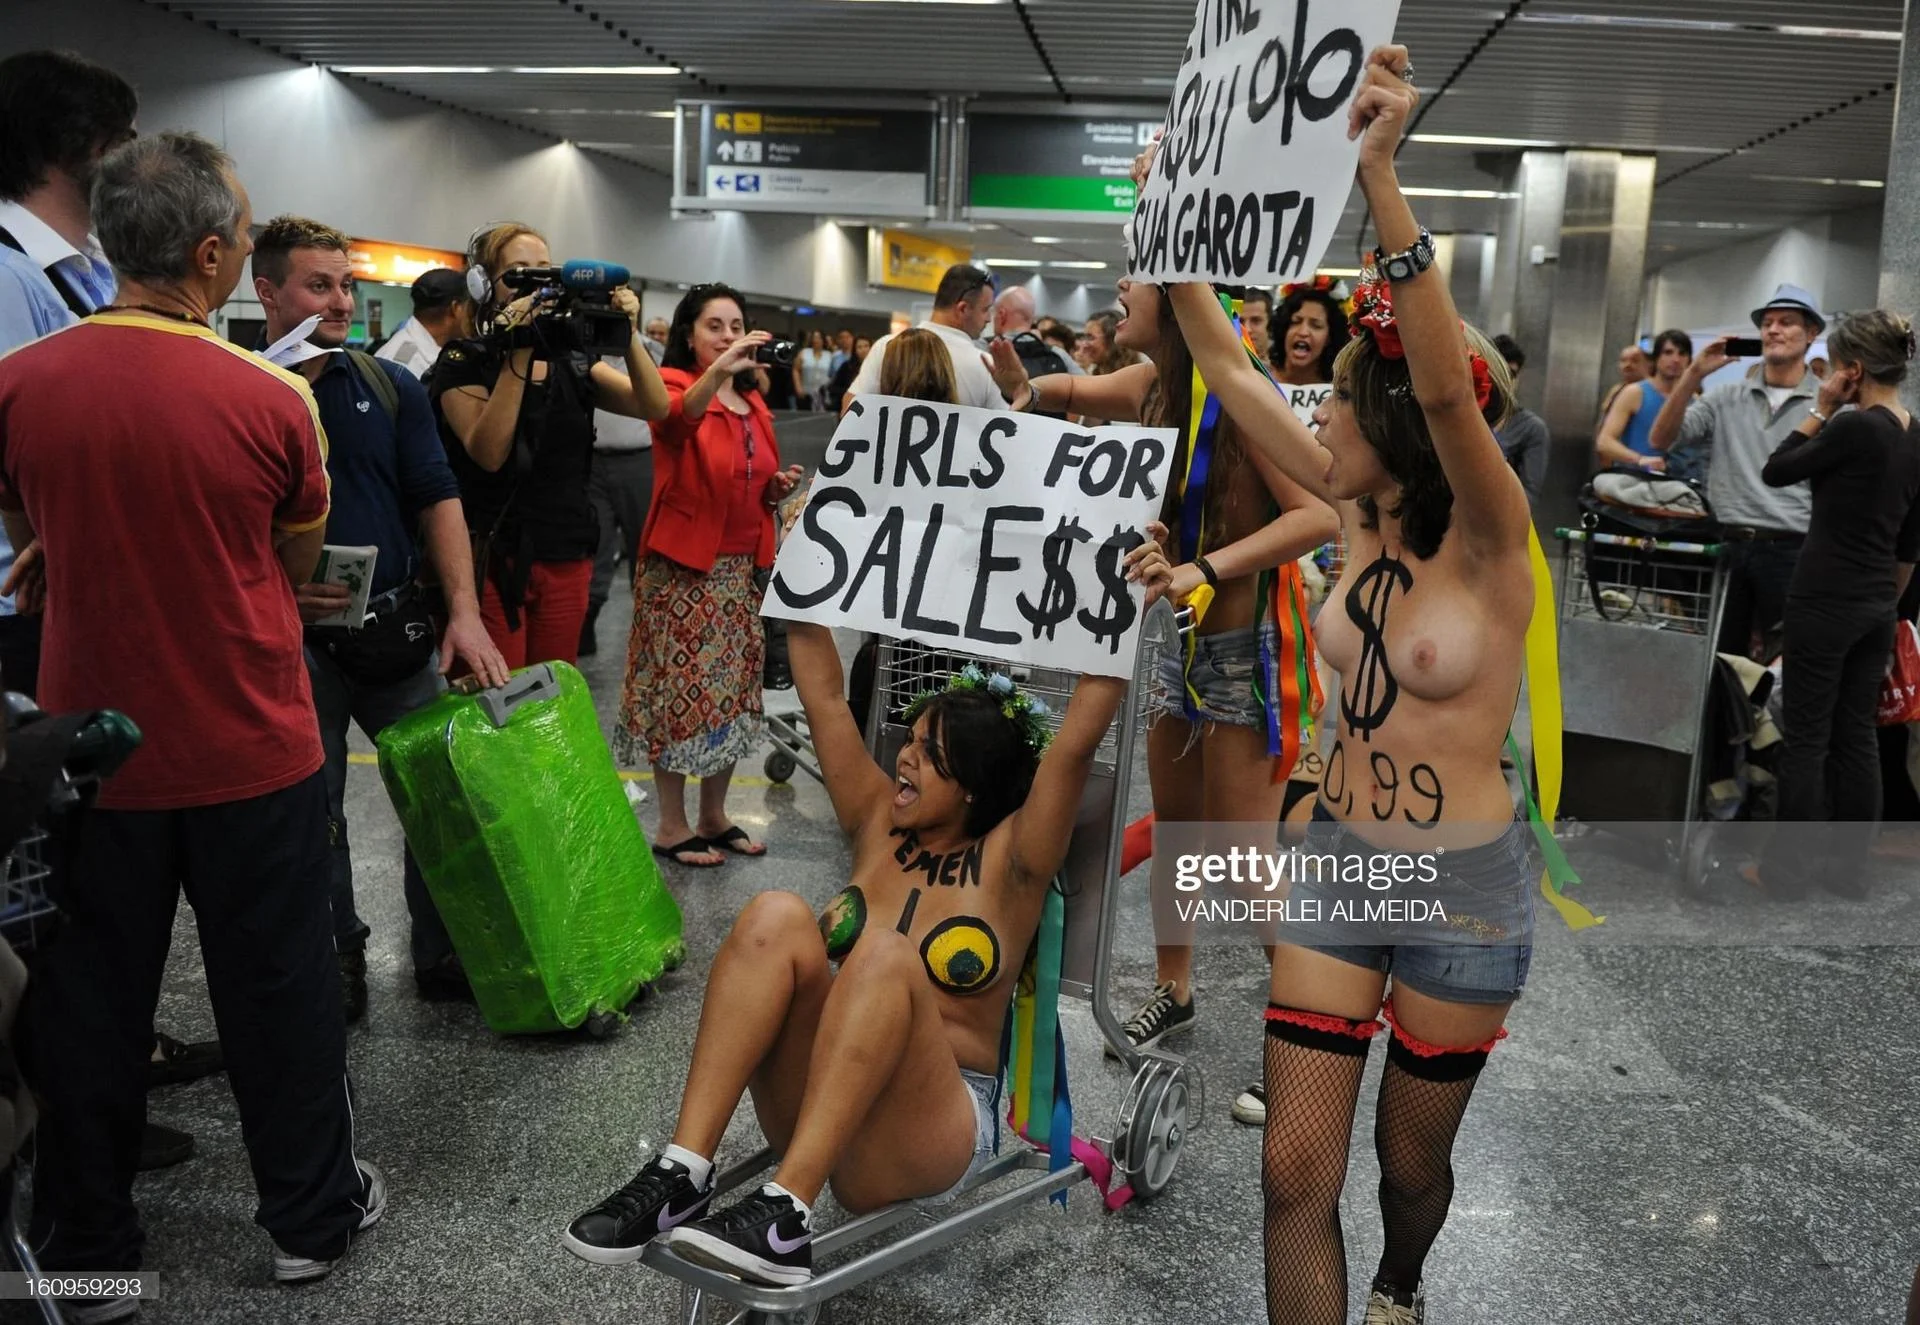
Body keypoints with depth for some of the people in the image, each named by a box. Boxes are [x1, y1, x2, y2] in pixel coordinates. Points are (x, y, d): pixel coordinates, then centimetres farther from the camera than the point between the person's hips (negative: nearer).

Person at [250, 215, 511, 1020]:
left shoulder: (389, 386, 5)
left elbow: (438, 500, 3)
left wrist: (464, 610, -8)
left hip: (395, 626, 3)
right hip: (293, 639, -2)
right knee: (312, 816, 8)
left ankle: (442, 956, 24)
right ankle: (335, 964, 25)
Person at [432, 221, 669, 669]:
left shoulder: (573, 361, 10)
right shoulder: (463, 362, -3)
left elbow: (655, 406, -1)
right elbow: (488, 452, -19)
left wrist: (628, 335, -15)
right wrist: (518, 354, -21)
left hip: (568, 561, 5)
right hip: (494, 560, -5)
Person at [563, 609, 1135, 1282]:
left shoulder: (1008, 861, -1)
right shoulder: (880, 825, 11)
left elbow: (1075, 743, -14)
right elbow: (824, 698, 8)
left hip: (934, 1132, -4)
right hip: (809, 1110, 4)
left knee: (887, 956, -34)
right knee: (777, 918, -23)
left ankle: (785, 1214, -41)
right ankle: (680, 1175, -30)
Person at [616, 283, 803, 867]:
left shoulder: (754, 403, 13)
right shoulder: (673, 383, -6)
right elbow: (680, 415, -32)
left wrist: (778, 487, 0)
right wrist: (718, 371, -49)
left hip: (743, 566, 7)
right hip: (684, 567, -7)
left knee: (732, 690, 11)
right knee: (683, 690, -3)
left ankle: (714, 816, 23)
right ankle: (672, 826, 8)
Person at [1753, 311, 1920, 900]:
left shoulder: (1854, 428, -18)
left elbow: (1774, 472, -5)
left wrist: (1822, 410, -3)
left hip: (1825, 600, -8)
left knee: (1807, 737, 0)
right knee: (1857, 735, 13)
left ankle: (1788, 868, 9)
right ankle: (1849, 867, 19)